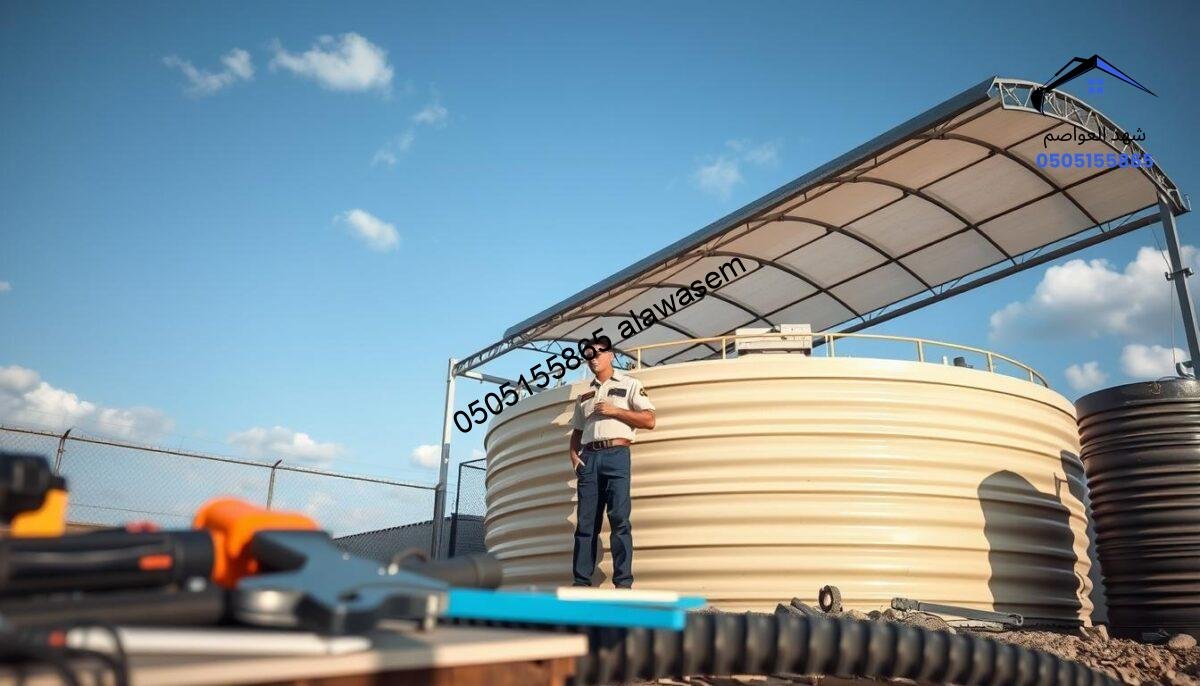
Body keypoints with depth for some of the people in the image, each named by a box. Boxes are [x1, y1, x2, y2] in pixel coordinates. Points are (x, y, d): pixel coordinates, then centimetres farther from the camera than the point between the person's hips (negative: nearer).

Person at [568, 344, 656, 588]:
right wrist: (574, 455, 6)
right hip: (588, 457, 4)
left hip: (616, 453, -4)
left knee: (619, 518, -11)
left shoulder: (629, 384, 10)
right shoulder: (584, 394, 25)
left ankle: (624, 583, -12)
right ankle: (581, 581, 0)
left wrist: (614, 410, -6)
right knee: (585, 520, 0)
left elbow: (649, 420, 1)